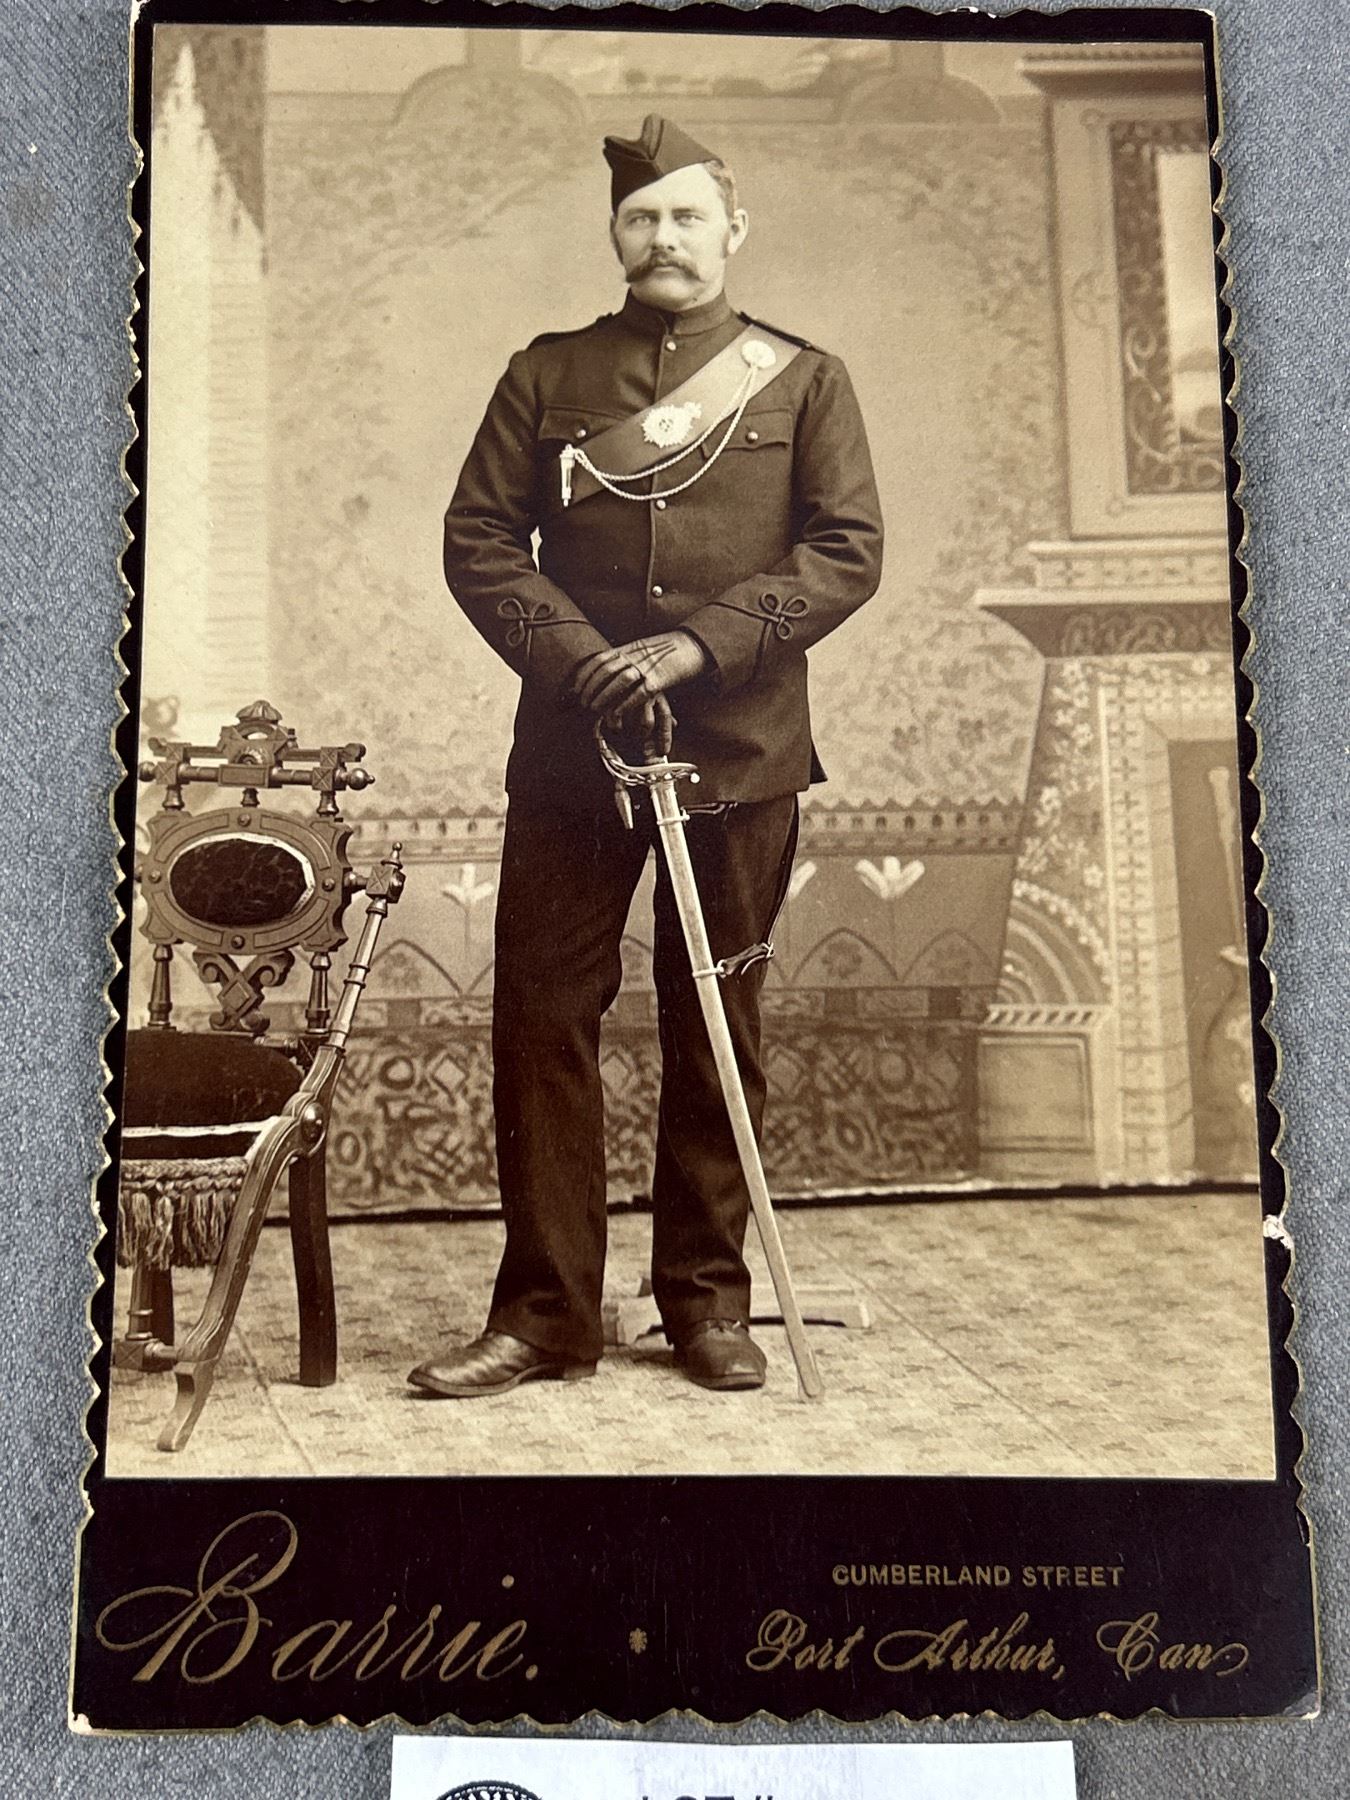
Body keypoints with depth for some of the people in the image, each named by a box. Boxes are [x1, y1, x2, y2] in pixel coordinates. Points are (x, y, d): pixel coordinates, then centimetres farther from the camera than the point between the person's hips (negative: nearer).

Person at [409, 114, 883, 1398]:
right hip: (570, 746, 1)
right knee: (542, 1017, -1)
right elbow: (477, 539, 5)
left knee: (717, 1027, 6)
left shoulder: (803, 380, 10)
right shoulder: (548, 374, 12)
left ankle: (707, 1300, 20)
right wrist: (582, 662, -11)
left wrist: (700, 643, -13)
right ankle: (545, 1312, 11)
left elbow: (848, 550, 0)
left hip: (741, 752, 0)